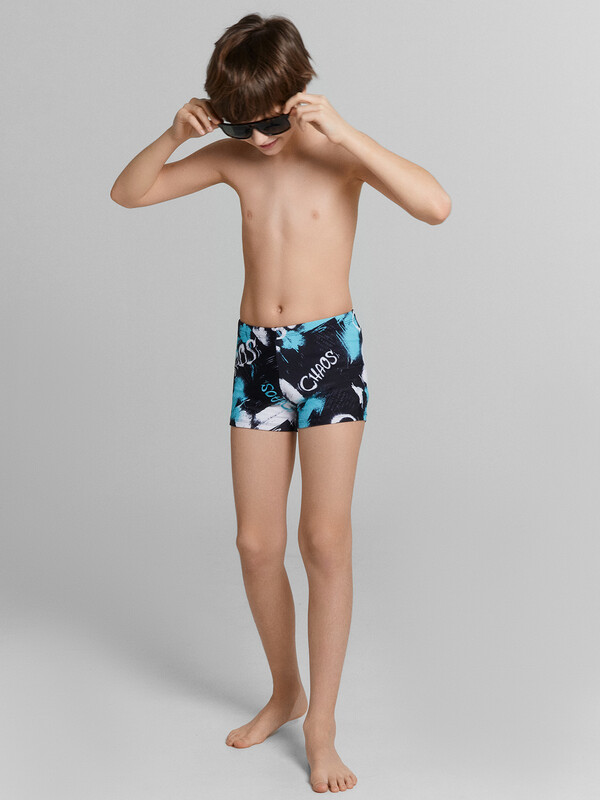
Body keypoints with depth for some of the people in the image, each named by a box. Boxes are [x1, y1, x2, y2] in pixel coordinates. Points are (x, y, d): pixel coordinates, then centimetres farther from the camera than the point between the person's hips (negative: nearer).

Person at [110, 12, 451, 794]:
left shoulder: (339, 150, -8)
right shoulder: (233, 157, 3)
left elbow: (436, 205, -24)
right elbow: (128, 193, 9)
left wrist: (344, 131, -28)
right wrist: (175, 134, -9)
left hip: (330, 348, -4)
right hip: (257, 354, 4)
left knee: (325, 537, -8)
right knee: (256, 544, 6)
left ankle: (321, 725, 6)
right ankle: (285, 692, 28)